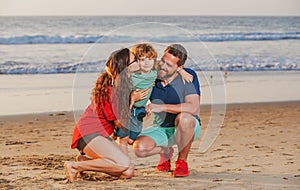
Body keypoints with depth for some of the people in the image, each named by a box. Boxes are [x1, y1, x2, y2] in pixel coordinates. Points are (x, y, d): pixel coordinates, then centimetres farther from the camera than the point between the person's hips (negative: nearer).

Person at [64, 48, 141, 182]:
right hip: (88, 134, -10)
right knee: (124, 163, -28)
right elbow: (119, 122, -14)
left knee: (127, 173, -4)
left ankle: (85, 159, 9)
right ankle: (75, 166, -16)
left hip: (101, 135, 10)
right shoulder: (110, 88, -21)